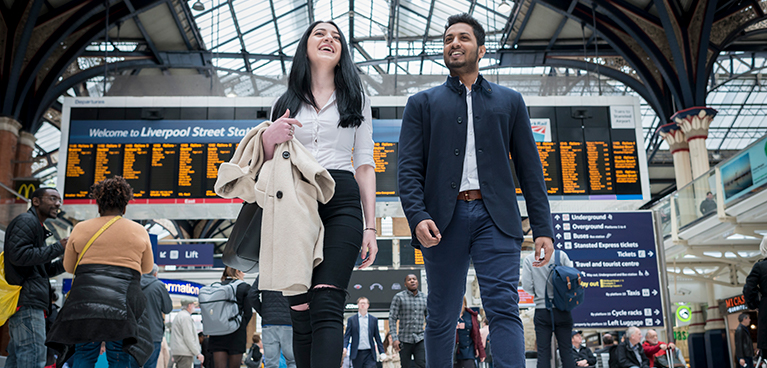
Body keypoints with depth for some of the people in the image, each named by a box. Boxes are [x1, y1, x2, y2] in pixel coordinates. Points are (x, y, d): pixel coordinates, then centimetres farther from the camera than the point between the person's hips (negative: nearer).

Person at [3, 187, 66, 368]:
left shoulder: (36, 225, 28)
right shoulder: (26, 221, -4)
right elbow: (18, 255, -19)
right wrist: (57, 248, -14)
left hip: (28, 301, 11)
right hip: (27, 300, -11)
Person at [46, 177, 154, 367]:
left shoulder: (81, 228, 10)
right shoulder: (139, 231, 9)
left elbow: (69, 267, 16)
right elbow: (147, 268, 19)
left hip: (85, 296, 1)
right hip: (123, 300, -1)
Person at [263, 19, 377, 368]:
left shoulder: (356, 101, 18)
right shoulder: (286, 103, 20)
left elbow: (365, 165, 12)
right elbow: (269, 165, 20)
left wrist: (370, 226, 2)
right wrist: (269, 138, -4)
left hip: (341, 202, -2)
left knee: (326, 306, -18)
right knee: (300, 312, -2)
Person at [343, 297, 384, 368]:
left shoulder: (374, 319, 10)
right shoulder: (351, 319, 7)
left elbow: (377, 337, 10)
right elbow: (347, 336, 1)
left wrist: (382, 352, 4)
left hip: (369, 353, 0)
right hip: (356, 354, 0)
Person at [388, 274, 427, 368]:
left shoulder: (424, 298, 9)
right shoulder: (399, 297, -1)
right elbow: (392, 319, -4)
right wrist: (395, 339, -12)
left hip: (420, 339, 2)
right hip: (404, 340, -2)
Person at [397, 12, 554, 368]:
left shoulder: (509, 101, 18)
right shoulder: (422, 103, 15)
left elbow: (529, 168, 13)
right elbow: (408, 169, 4)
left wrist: (543, 228, 4)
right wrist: (417, 216, -14)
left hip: (495, 217, 0)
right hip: (444, 219, 0)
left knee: (504, 308, -11)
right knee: (441, 317, 5)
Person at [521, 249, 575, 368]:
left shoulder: (529, 259, -2)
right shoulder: (561, 255, -1)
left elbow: (526, 286, -6)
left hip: (542, 311, 0)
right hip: (562, 310, 0)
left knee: (543, 353, 1)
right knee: (566, 352, 5)